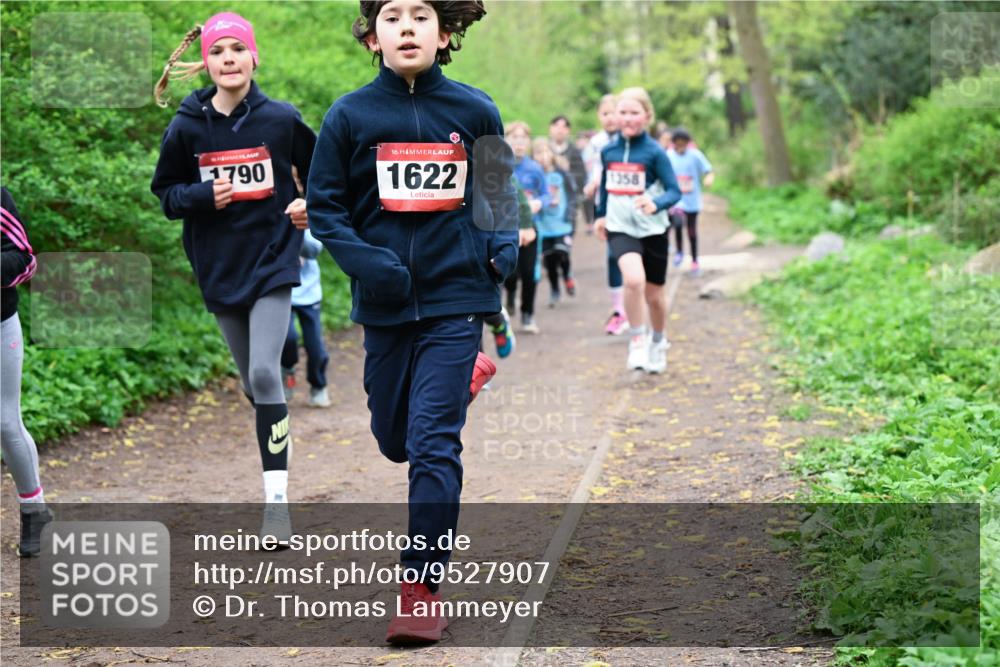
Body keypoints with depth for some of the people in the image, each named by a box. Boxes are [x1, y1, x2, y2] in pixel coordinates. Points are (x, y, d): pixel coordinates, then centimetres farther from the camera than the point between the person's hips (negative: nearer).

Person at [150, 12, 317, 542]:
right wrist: (204, 196, -13)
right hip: (220, 269, 3)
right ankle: (276, 453, 39)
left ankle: (276, 496, -13)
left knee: (263, 374, -16)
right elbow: (165, 194, 5)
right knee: (253, 381, 13)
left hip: (272, 262, -3)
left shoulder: (281, 119, -5)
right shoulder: (186, 127, -3)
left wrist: (310, 204, -6)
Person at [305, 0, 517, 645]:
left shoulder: (475, 111, -1)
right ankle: (468, 377, 51)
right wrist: (366, 261, -15)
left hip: (454, 298, -2)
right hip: (384, 303, 2)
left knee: (433, 443, -10)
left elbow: (501, 193, 13)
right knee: (395, 440, 18)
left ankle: (423, 587, -4)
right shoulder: (349, 116, -3)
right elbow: (325, 206, 0)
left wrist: (503, 246, -5)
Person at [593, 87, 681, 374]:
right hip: (620, 228, 1)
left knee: (654, 295, 11)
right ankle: (637, 340, -8)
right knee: (634, 280, -26)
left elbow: (674, 191, -11)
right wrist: (601, 215, 23)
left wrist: (656, 204, -30)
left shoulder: (654, 152, -10)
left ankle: (658, 343, 38)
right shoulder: (608, 151, 1)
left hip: (652, 230, -1)